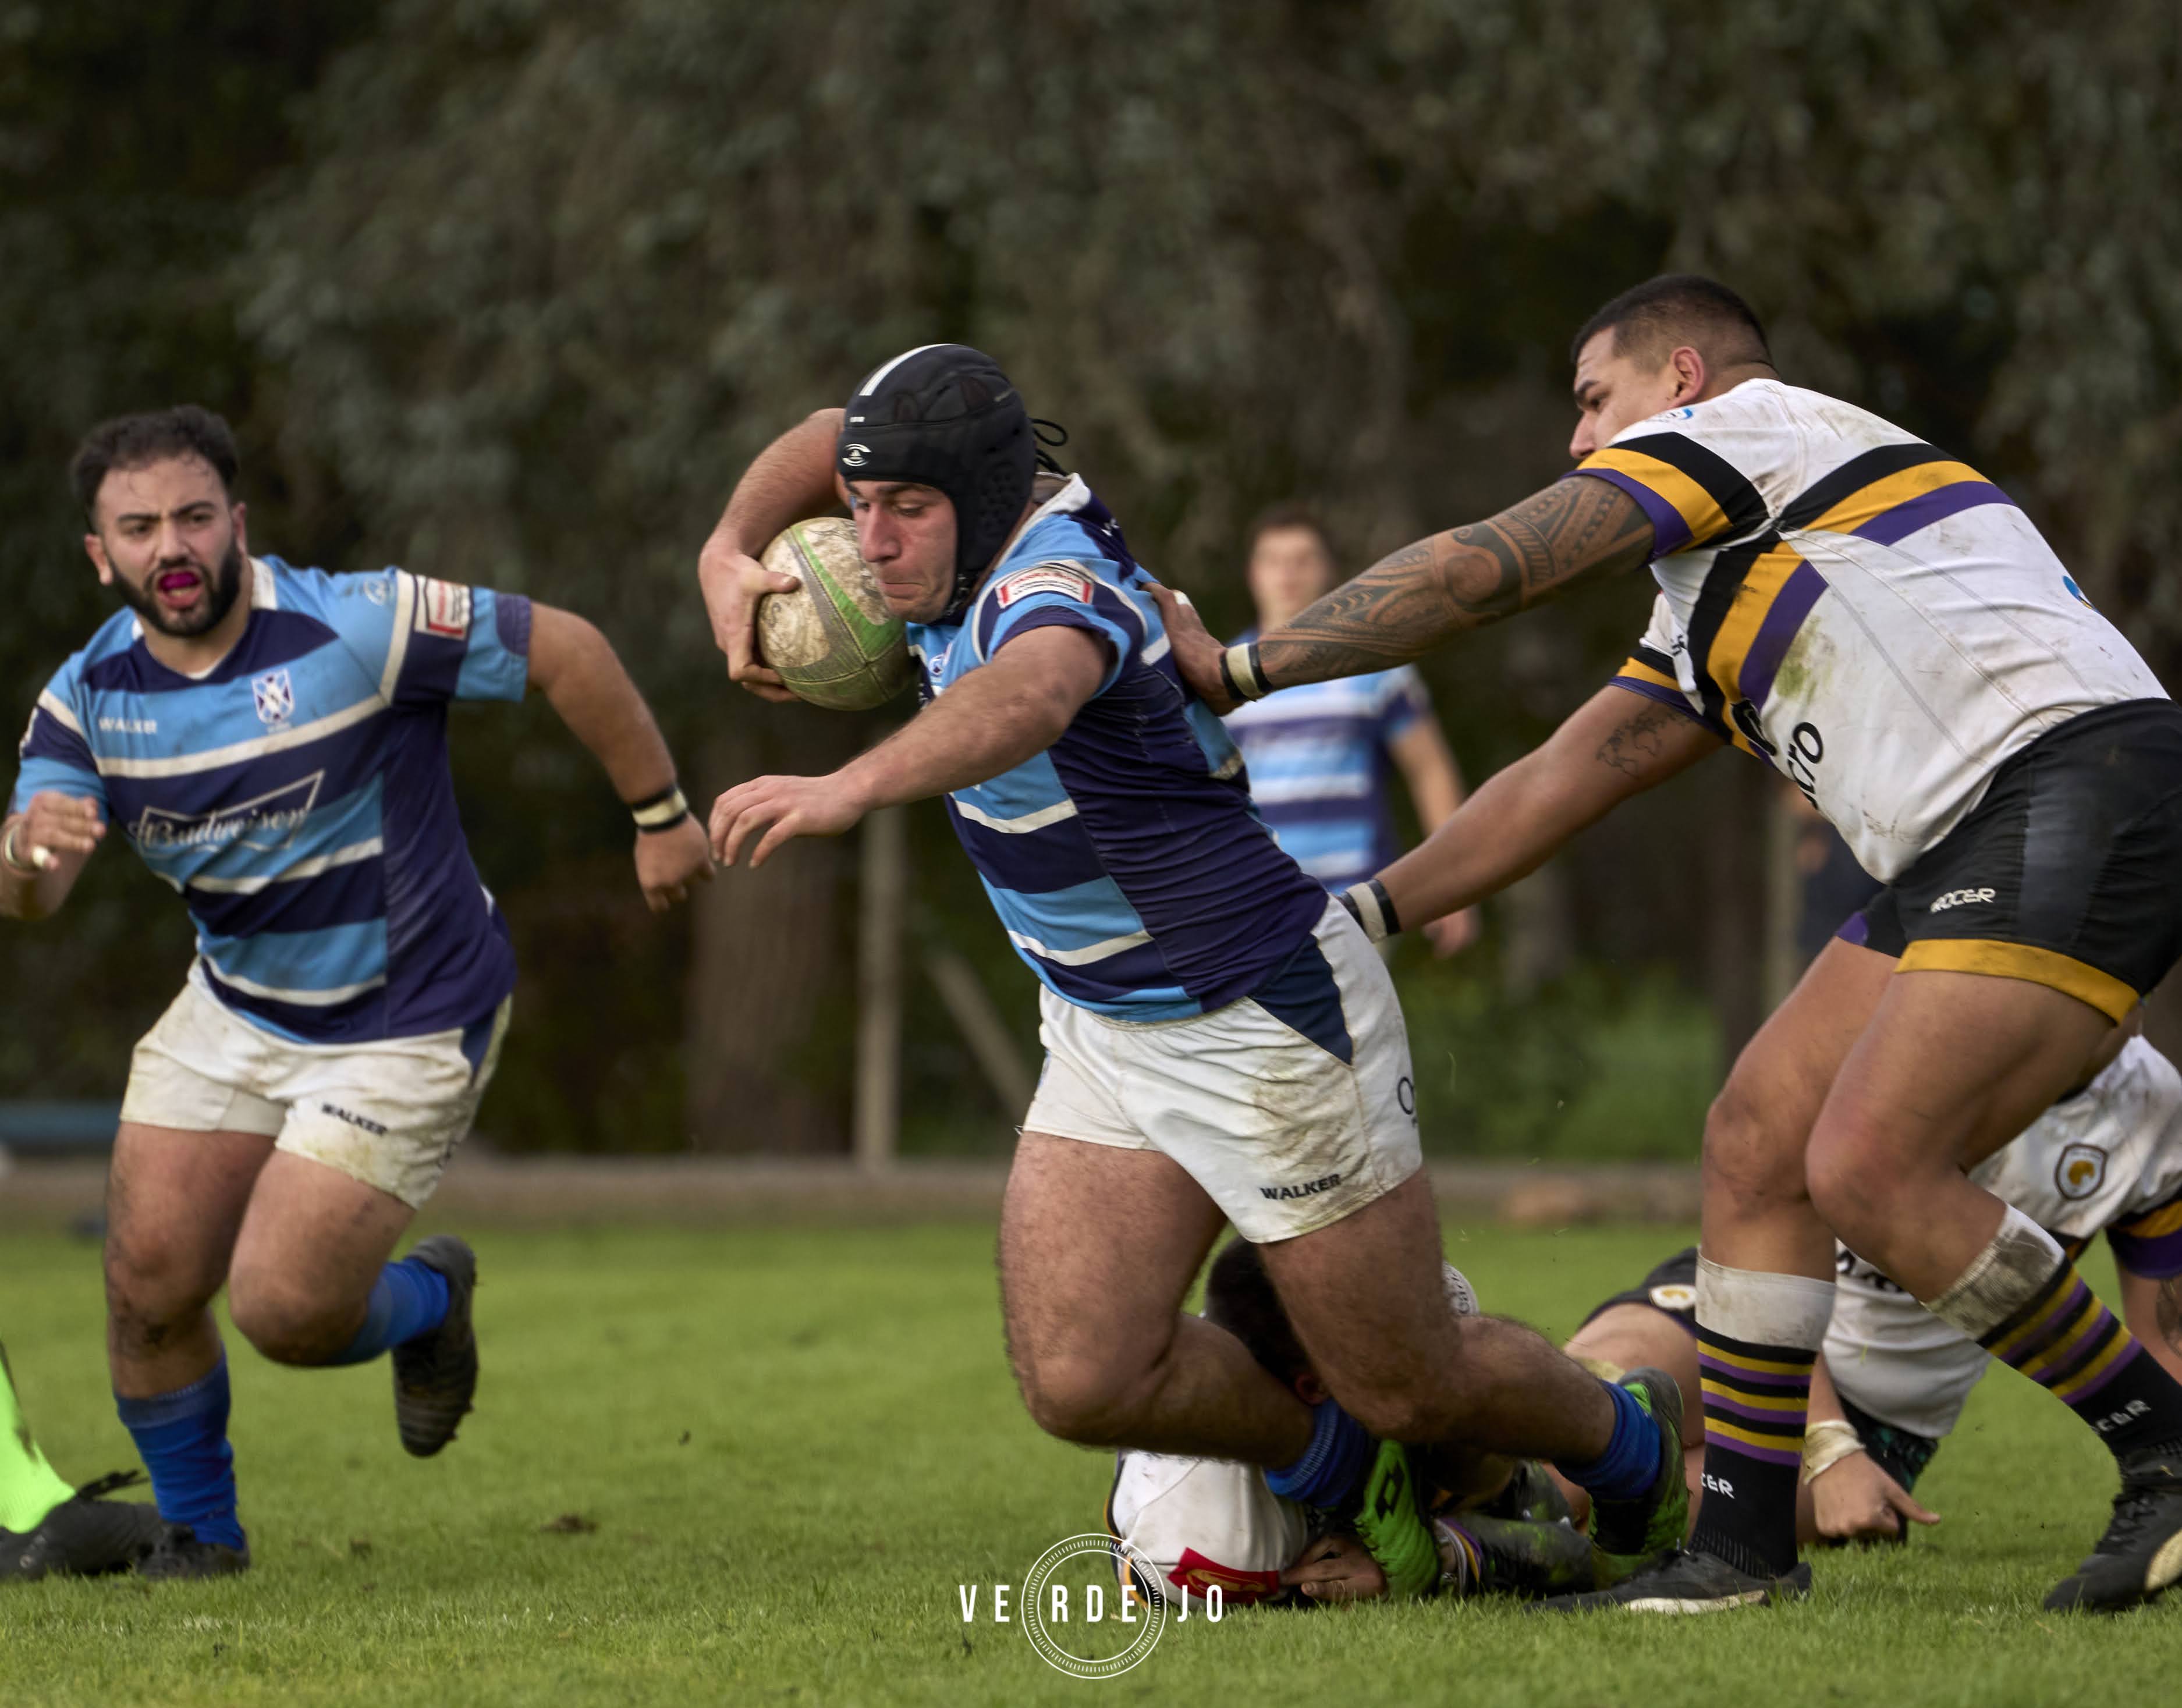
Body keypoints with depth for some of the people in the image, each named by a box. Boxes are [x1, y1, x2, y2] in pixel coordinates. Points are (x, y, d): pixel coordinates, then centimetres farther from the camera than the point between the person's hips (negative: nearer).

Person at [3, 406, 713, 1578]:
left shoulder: (354, 627, -23)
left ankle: (428, 1301, 22)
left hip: (408, 1027, -5)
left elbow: (563, 650, -14)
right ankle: (198, 1527, 24)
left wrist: (659, 816, -6)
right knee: (147, 1284, -2)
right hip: (235, 1010, 5)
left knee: (281, 1310, -13)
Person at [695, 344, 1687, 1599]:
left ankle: (1632, 1449, 35)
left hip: (1270, 1024, -8)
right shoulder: (1007, 518, -2)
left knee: (1411, 1388, 5)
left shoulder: (1053, 584, -28)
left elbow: (1027, 697, -53)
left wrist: (851, 787, -70)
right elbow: (830, 444, 19)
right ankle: (1347, 1474, 19)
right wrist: (731, 550, -2)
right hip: (1103, 1029, 8)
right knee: (1082, 1380, -7)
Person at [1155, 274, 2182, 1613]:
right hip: (1963, 863, 10)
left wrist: (1236, 667, 3)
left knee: (1867, 1167, -20)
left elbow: (1484, 573, -3)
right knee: (1759, 1139, 5)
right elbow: (1571, 777, 31)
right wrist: (1362, 911, 29)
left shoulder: (1736, 424, 1)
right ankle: (1745, 1547, 9)